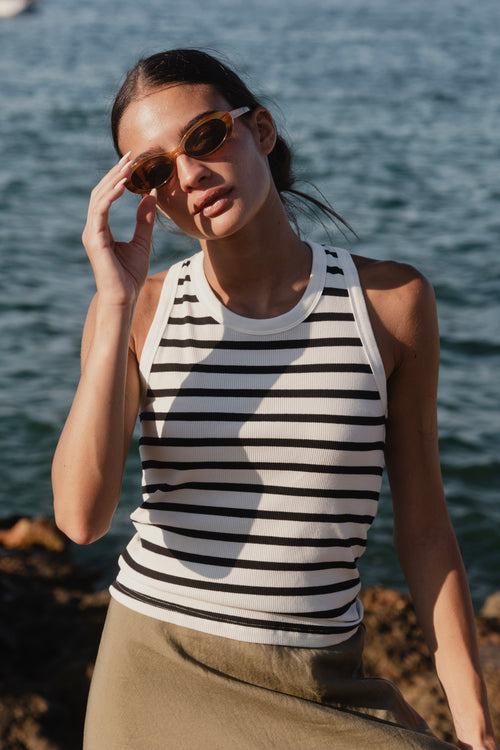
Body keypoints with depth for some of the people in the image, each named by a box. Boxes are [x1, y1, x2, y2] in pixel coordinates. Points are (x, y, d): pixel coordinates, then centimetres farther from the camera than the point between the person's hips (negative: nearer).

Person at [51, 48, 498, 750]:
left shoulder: (391, 301, -4)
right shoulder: (136, 310, -3)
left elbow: (423, 527, 1)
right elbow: (81, 517, -15)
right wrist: (117, 306, -17)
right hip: (159, 669, 0)